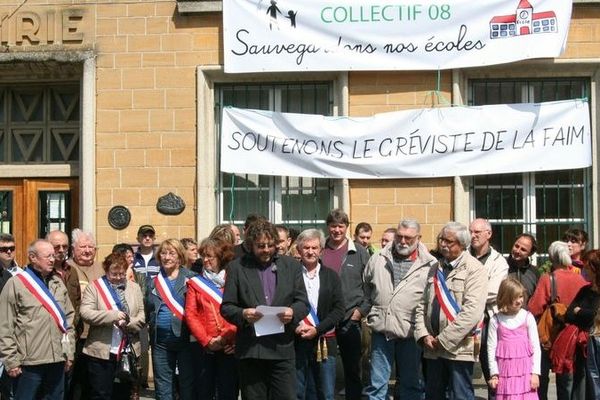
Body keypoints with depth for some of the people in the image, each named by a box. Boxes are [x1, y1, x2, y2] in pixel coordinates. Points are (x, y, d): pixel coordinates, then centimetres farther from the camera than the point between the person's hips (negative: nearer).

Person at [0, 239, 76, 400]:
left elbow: (69, 317, 15)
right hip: (29, 362, -5)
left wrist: (69, 352, 10)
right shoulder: (16, 284, -5)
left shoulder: (58, 283, 12)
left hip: (57, 359, 5)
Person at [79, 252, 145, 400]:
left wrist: (130, 323, -15)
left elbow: (143, 314, 6)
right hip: (101, 352, -4)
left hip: (128, 352, 4)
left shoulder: (134, 288, 11)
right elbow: (85, 312, -12)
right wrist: (112, 315, -23)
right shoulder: (94, 287, 0)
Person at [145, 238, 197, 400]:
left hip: (185, 337, -4)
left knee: (188, 386, 1)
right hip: (160, 340, 4)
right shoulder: (153, 282, 14)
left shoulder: (191, 278, 1)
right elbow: (147, 311, 18)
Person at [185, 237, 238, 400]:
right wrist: (206, 340, -10)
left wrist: (237, 340, -15)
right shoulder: (195, 283, 9)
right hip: (206, 348, 1)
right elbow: (190, 315, 1)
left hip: (231, 348, -1)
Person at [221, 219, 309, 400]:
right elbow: (226, 307, 3)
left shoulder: (291, 265, 10)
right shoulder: (237, 267, 5)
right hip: (250, 350, -1)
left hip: (282, 348, 1)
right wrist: (243, 314, -18)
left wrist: (293, 312, -14)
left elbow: (303, 302, 8)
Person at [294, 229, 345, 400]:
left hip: (324, 343, 1)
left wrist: (317, 329, -10)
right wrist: (296, 326, -14)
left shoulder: (331, 276, 7)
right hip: (296, 342, -1)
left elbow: (339, 309, 0)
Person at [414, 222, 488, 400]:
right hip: (433, 348, 6)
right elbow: (422, 305, 15)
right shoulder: (435, 269, 16)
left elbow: (472, 311, -17)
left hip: (459, 347, -6)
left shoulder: (475, 269, -7)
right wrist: (424, 335, -1)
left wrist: (443, 339, -15)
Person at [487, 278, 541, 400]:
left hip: (525, 371, 0)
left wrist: (535, 373, -2)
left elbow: (535, 347, 1)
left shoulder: (527, 317, -1)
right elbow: (491, 348, 2)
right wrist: (494, 374, 0)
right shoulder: (496, 320, 0)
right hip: (505, 371, 0)